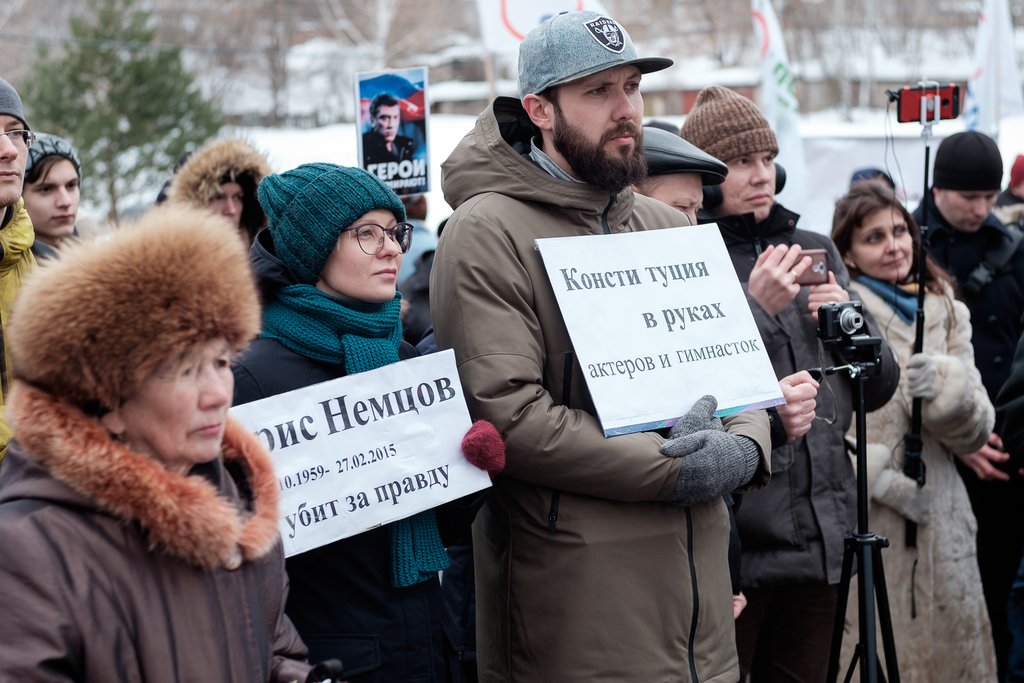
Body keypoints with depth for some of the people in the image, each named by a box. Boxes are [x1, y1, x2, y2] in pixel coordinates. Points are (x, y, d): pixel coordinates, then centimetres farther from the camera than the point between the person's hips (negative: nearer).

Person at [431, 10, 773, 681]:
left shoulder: (669, 227, 15)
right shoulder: (487, 235, -8)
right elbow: (506, 413, -18)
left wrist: (744, 449, -7)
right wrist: (672, 470, -17)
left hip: (698, 571, 7)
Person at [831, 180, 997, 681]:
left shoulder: (948, 314, 13)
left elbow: (975, 431, 7)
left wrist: (945, 387, -12)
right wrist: (882, 480, -16)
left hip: (938, 526, 5)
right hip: (855, 525, -4)